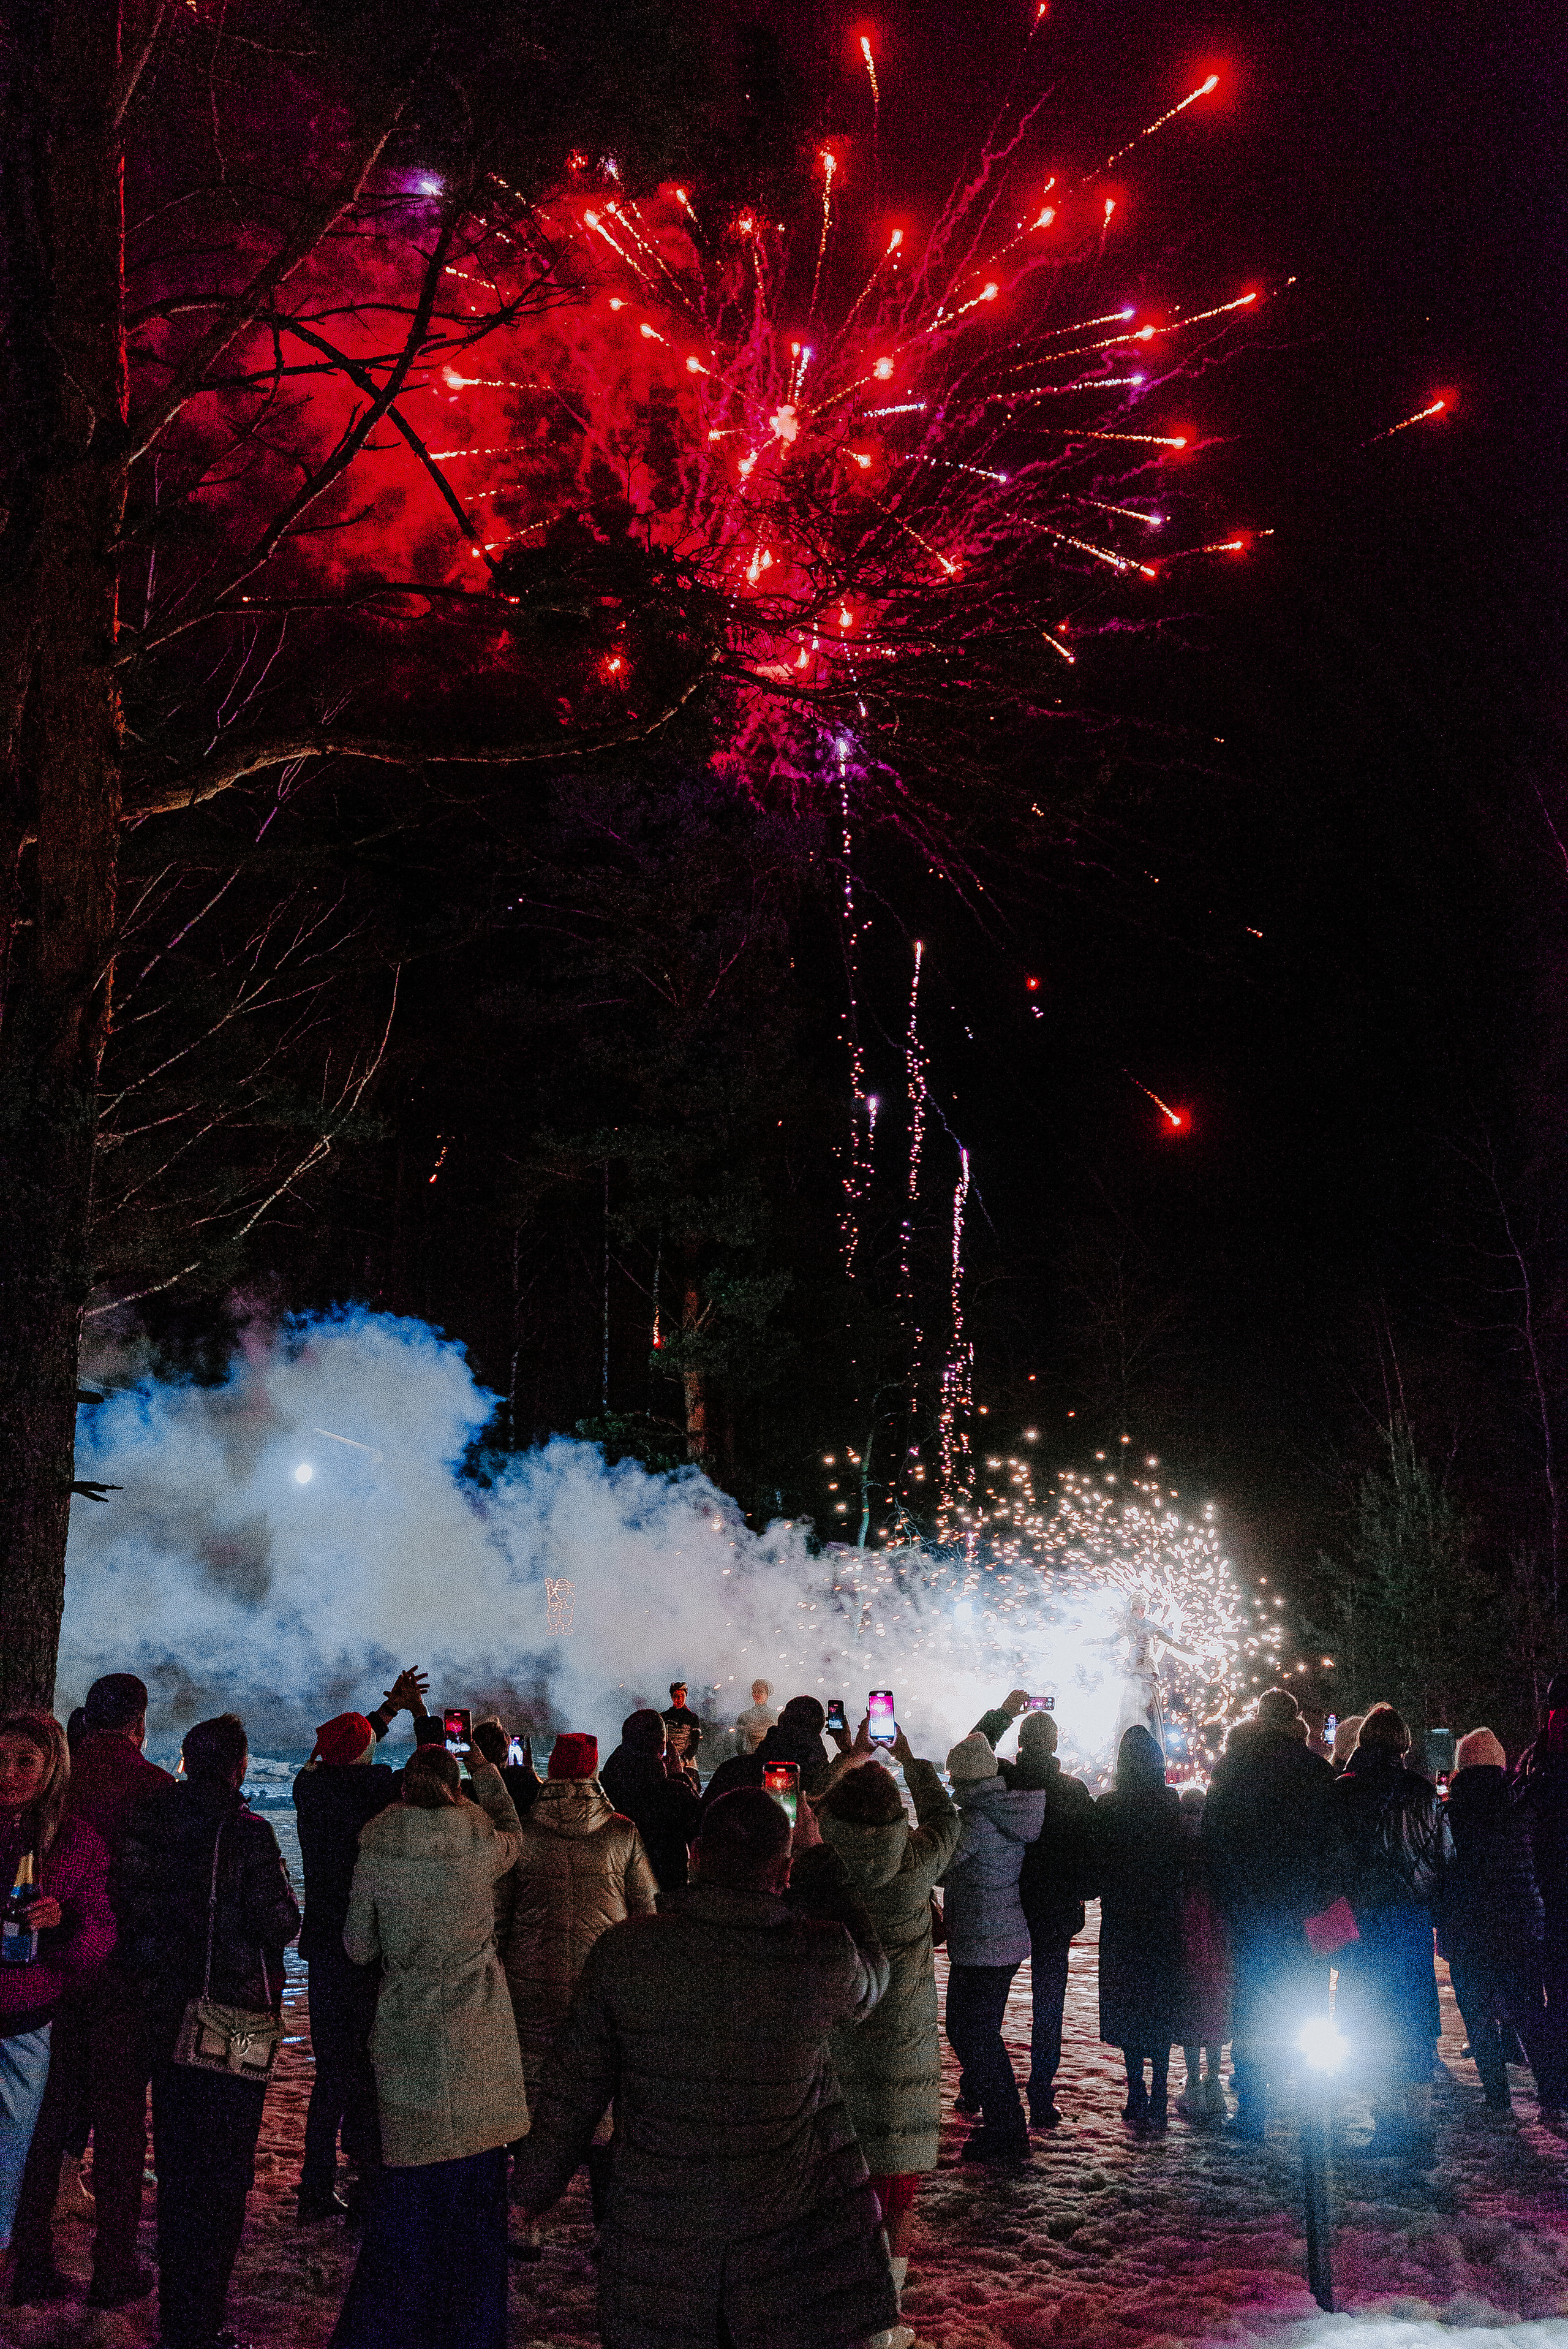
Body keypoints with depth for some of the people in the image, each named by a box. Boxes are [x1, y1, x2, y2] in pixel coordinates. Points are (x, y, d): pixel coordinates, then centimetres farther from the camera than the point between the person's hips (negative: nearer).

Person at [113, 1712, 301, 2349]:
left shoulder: (146, 1824, 1)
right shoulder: (245, 1833, -16)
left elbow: (125, 1907, 6)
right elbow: (279, 1924, -16)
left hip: (166, 2014, 6)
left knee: (176, 2166, 17)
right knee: (222, 2175, 2)